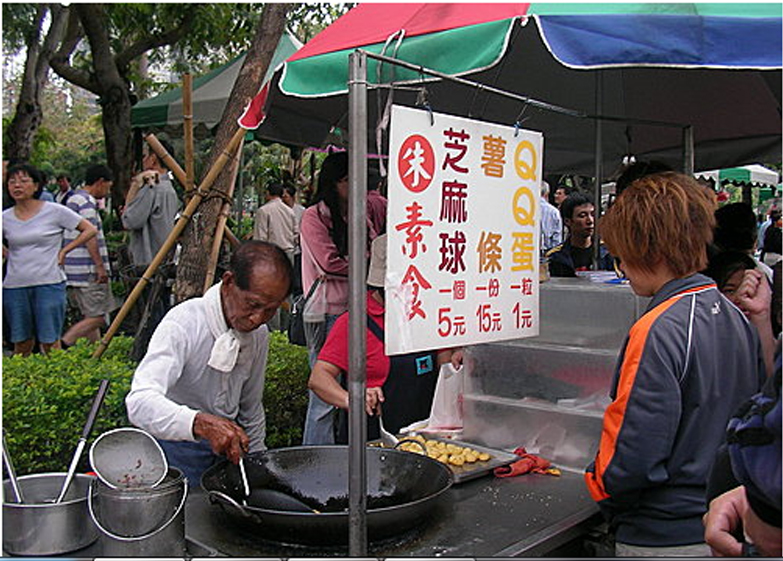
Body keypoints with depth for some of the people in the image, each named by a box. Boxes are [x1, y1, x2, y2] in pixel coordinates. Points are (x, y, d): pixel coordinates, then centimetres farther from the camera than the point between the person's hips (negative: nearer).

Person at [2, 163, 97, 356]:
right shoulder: (5, 218, 7)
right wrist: (6, 254, 8)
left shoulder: (54, 211, -2)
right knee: (21, 343, 9)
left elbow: (90, 230, 3)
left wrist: (64, 251, 0)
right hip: (14, 287, 3)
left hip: (49, 284, -3)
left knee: (50, 343, -2)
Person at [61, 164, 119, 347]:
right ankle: (61, 344, -13)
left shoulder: (73, 199, 20)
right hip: (87, 271, -10)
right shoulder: (86, 202, -12)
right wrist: (100, 266, -17)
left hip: (74, 270, 10)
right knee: (97, 316, -8)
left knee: (91, 316, 12)